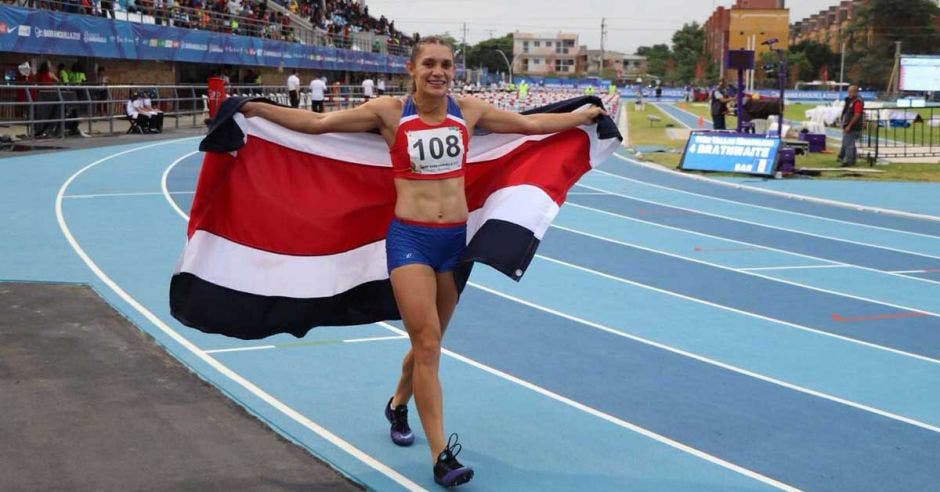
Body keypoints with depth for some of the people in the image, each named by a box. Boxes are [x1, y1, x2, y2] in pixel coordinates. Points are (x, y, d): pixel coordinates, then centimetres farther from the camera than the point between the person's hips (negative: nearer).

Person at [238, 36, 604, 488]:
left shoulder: (467, 111, 4)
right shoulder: (391, 112, -5)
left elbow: (531, 123, 17)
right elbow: (318, 122, -6)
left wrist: (585, 115, 23)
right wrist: (254, 109, -13)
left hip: (456, 238, 4)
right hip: (409, 237, -4)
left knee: (428, 342, 16)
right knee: (427, 344, -11)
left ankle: (398, 404, 46)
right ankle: (441, 454, -6)